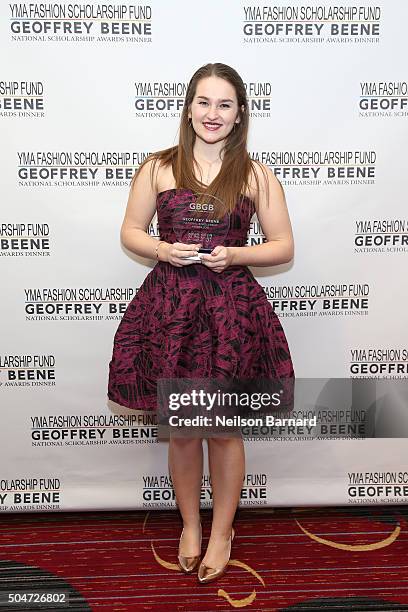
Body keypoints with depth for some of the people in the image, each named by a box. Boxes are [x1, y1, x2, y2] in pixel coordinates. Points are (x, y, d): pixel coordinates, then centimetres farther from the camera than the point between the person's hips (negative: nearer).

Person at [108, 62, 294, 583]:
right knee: (180, 428, 12)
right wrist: (164, 250, -12)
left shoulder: (257, 176, 3)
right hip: (169, 305, 1)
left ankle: (221, 533, 35)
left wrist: (235, 254, -13)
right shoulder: (157, 167, 5)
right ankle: (190, 525, 38)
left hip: (232, 308, -1)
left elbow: (284, 247, 4)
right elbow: (130, 231, 9)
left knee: (224, 429, 10)